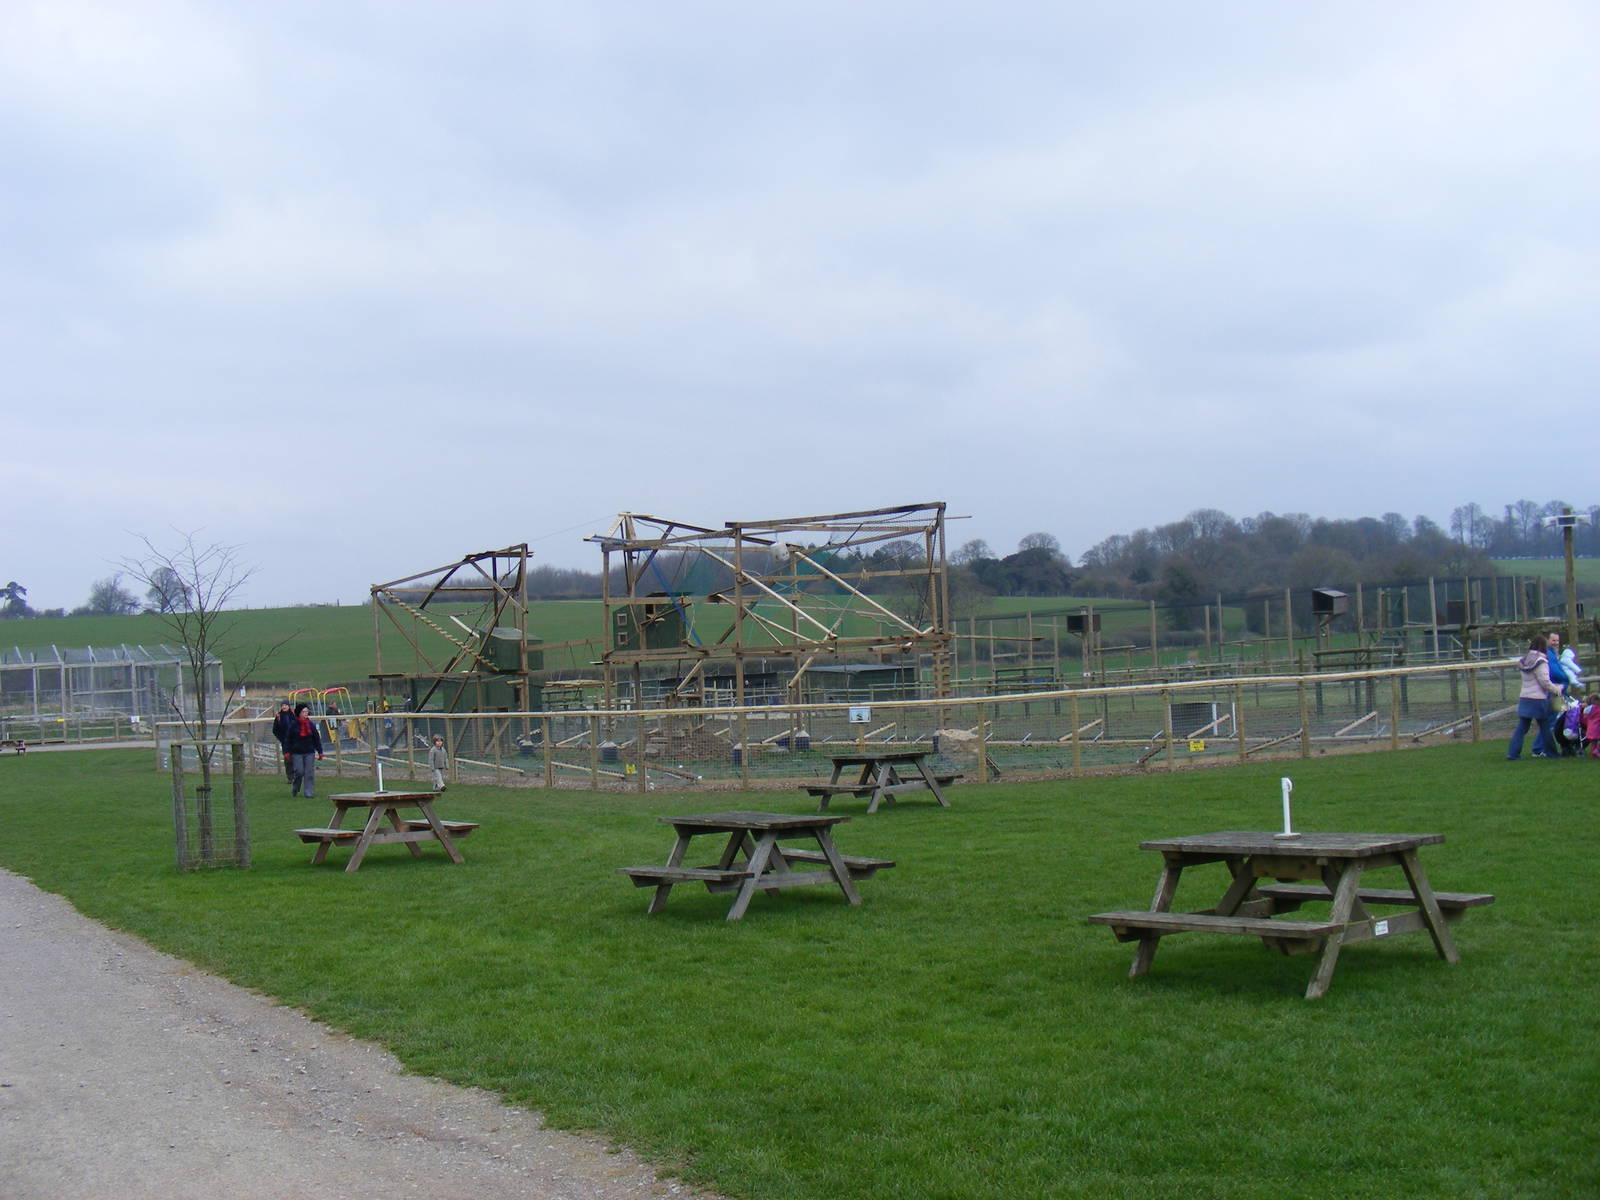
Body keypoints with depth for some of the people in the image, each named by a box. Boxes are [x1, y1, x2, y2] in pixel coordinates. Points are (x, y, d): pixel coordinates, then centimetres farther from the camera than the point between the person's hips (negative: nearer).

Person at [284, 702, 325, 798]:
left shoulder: (311, 724, 5)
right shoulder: (293, 725, -2)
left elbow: (317, 739, 10)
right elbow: (289, 739, 1)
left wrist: (320, 752, 8)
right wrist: (287, 751, -3)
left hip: (310, 752, 2)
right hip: (297, 753, -2)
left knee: (310, 773, -2)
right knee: (299, 772, -5)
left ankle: (309, 793, 3)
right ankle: (295, 789, 21)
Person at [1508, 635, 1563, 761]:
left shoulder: (1524, 660, 10)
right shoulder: (1540, 661, -12)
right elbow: (1545, 681, -13)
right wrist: (1556, 690, 2)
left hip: (1524, 698, 6)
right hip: (1538, 699, -6)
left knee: (1521, 728, 5)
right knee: (1545, 727, 7)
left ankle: (1512, 753, -2)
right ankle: (1551, 752, 17)